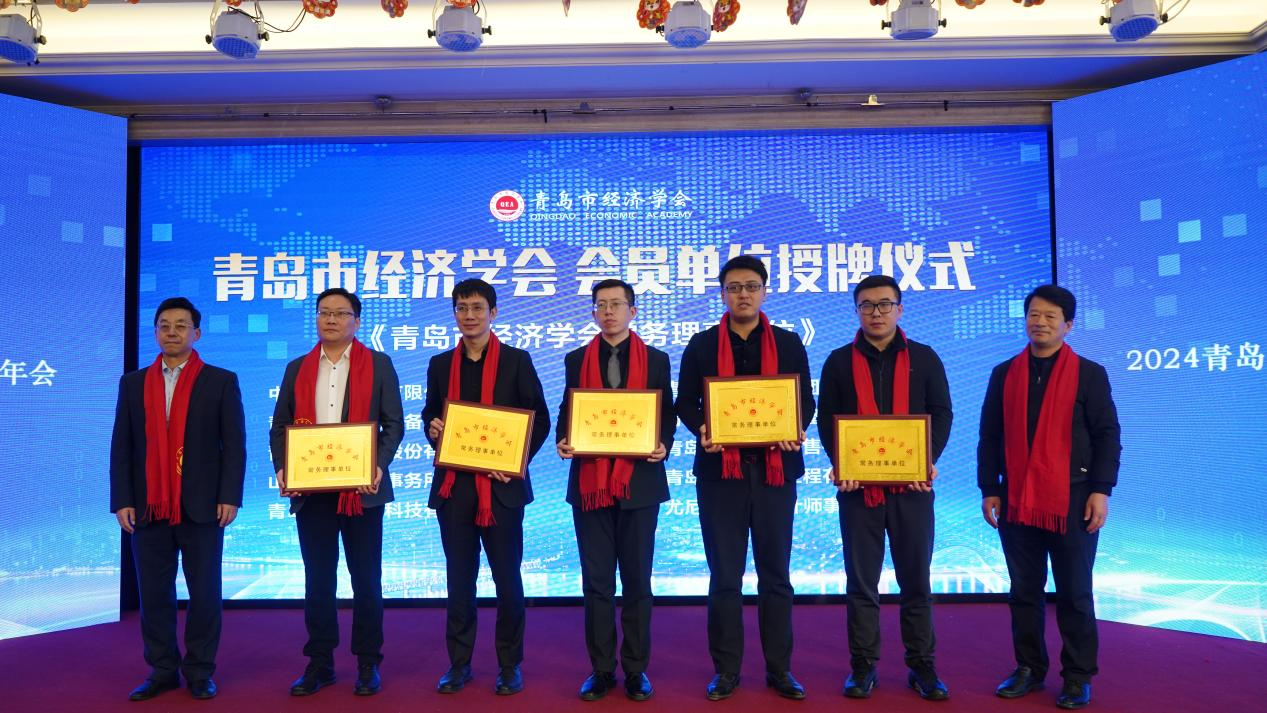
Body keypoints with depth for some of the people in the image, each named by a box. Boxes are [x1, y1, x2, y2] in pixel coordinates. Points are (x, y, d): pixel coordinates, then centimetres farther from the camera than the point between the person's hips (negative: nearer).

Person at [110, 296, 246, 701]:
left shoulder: (221, 381, 3)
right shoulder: (133, 383, 12)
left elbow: (234, 444, -1)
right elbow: (121, 447, 9)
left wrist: (230, 497, -9)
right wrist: (122, 501, 0)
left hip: (202, 508, -2)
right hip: (148, 509, 3)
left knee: (204, 595, 3)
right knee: (153, 595, 8)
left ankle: (200, 672, 16)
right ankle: (162, 671, 21)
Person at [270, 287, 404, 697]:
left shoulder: (379, 365, 3)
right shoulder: (297, 369, 12)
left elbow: (393, 424, 0)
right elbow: (280, 426, 11)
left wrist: (379, 466, -16)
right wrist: (282, 469, -6)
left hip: (362, 488, -2)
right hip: (310, 490, 3)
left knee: (366, 578, 5)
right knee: (317, 580, 9)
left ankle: (368, 663, 16)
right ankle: (319, 663, 21)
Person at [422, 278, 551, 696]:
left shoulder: (516, 360, 1)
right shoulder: (440, 364, 10)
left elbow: (540, 419, 0)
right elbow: (429, 415, 17)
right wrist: (433, 431, -6)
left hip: (501, 485, -3)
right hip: (453, 484, 3)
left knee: (507, 577, 5)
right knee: (459, 577, 10)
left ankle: (510, 665, 19)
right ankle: (458, 663, 22)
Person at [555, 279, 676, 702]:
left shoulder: (656, 359, 5)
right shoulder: (577, 360, 9)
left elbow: (668, 415, 6)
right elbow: (566, 412, 10)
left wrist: (663, 446, -13)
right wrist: (563, 441, -10)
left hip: (639, 481, -1)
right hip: (589, 482, 1)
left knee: (637, 580, 7)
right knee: (596, 581, 6)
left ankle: (636, 670, 18)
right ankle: (601, 669, 18)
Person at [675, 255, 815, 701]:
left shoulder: (789, 344, 8)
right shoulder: (702, 345, 6)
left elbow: (805, 400, 7)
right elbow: (685, 402, 5)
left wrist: (796, 431, -13)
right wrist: (702, 430, -16)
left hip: (774, 468, 1)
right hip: (719, 470, 0)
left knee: (776, 575, 9)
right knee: (724, 576, 6)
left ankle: (780, 669, 21)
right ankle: (726, 670, 17)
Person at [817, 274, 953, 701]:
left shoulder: (924, 358, 7)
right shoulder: (839, 361, 6)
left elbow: (942, 413, 5)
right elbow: (826, 418, 3)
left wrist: (930, 460, -11)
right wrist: (839, 463, -12)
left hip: (912, 483, 1)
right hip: (857, 484, 0)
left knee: (916, 580, 8)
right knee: (861, 581, 6)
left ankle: (921, 665, 20)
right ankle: (863, 665, 17)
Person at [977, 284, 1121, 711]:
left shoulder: (1089, 374, 2)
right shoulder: (1004, 374, 8)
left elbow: (1107, 436, -1)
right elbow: (990, 437, 8)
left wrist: (1101, 490, -9)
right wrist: (989, 489, 3)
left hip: (1072, 500, -2)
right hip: (1016, 501, 3)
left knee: (1074, 593, 6)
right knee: (1024, 591, 10)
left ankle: (1078, 677, 18)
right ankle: (1029, 668, 22)